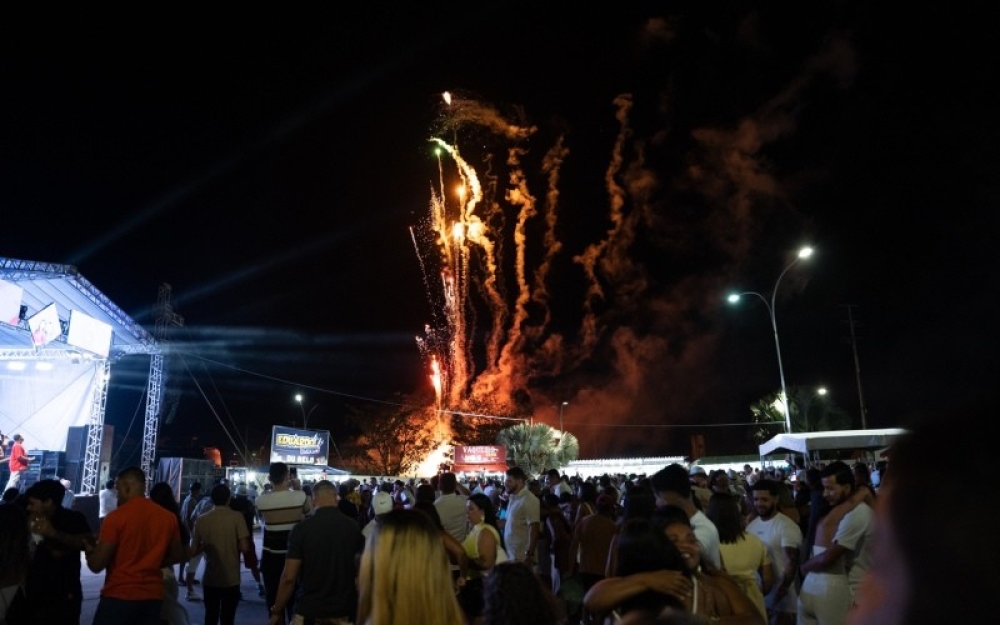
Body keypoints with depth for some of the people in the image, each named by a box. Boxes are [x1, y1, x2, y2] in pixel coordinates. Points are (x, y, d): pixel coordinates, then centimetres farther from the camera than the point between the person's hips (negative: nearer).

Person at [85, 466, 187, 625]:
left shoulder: (116, 517, -12)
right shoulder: (168, 517, 1)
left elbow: (97, 565, -9)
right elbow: (178, 555, 11)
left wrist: (89, 551, 11)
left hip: (119, 596, -4)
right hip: (153, 596, 4)